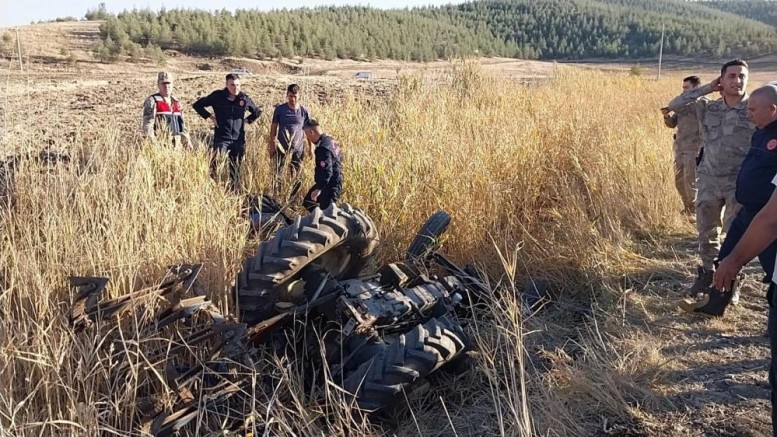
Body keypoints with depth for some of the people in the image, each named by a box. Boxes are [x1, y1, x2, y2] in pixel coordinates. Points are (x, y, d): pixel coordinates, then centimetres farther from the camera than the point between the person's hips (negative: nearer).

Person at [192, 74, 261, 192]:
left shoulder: (245, 98, 4)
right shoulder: (217, 96, -2)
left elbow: (257, 112, 21)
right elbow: (197, 105, 7)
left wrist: (247, 120, 9)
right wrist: (210, 116, 0)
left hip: (239, 139, 3)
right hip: (221, 138, -2)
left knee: (236, 169, 7)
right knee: (214, 161, -23)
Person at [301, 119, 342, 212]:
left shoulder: (323, 148, -26)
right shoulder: (330, 140, 5)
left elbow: (327, 172, -29)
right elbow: (339, 157, 19)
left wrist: (318, 189, -25)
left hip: (329, 186, -11)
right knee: (308, 203, 20)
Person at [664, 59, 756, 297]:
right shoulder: (707, 108, 2)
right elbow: (673, 106, -4)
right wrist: (707, 88, -6)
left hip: (739, 181, -3)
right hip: (708, 180, 3)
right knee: (706, 231, 13)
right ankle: (707, 272, 30)